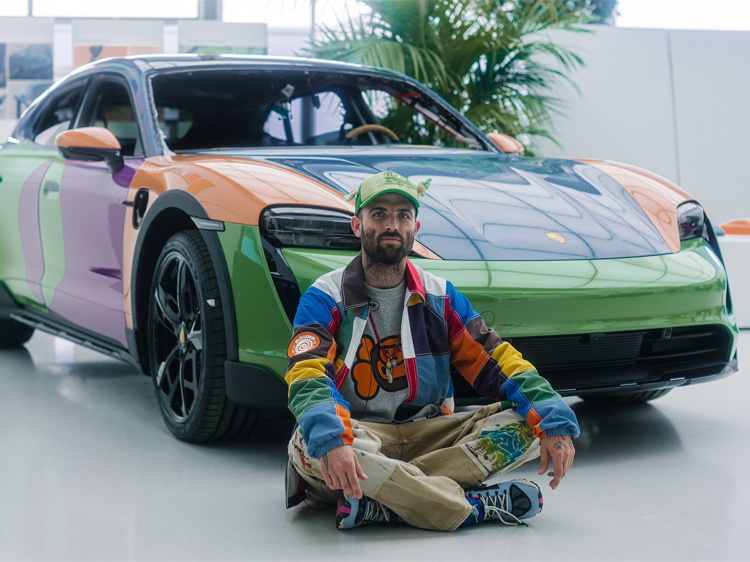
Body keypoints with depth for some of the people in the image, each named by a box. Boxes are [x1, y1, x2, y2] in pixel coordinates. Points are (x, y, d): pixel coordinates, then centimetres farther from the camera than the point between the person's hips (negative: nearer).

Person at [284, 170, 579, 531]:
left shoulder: (441, 298, 10)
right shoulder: (325, 299, -3)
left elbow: (498, 364, 4)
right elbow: (308, 379, -20)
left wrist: (555, 423, -14)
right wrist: (330, 441, -41)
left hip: (428, 435, 4)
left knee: (528, 423, -16)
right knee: (308, 443, -37)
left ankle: (383, 504, -30)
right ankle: (474, 506, -35)